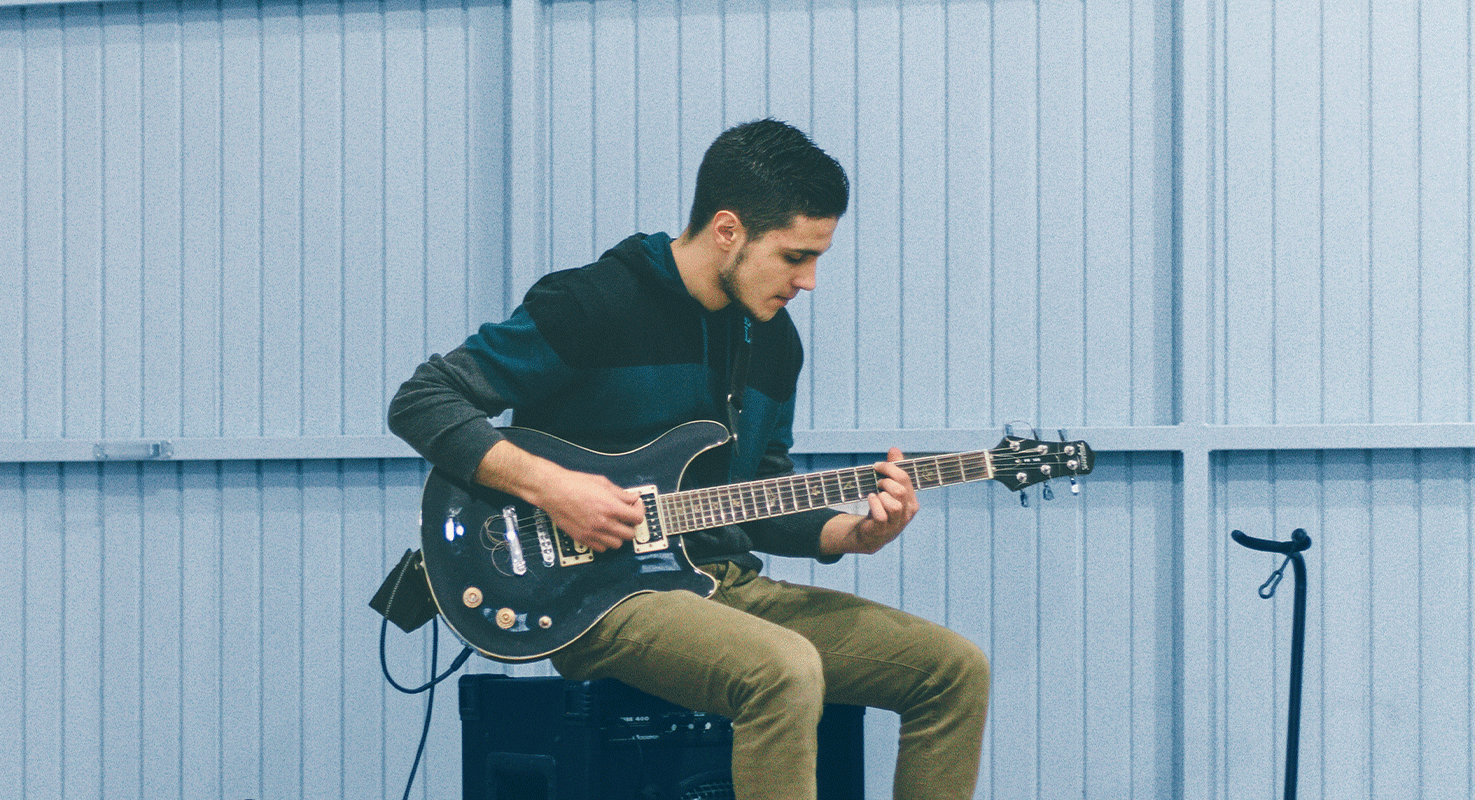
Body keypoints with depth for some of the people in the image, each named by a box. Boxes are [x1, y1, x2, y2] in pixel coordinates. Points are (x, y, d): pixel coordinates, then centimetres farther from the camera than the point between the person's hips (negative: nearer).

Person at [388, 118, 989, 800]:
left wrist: (852, 533, 0)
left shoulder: (774, 340, 13)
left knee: (956, 669, -6)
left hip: (729, 585, 8)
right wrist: (548, 486, -22)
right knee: (786, 672, -35)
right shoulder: (590, 304, -10)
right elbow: (419, 401, -11)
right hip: (602, 595, -7)